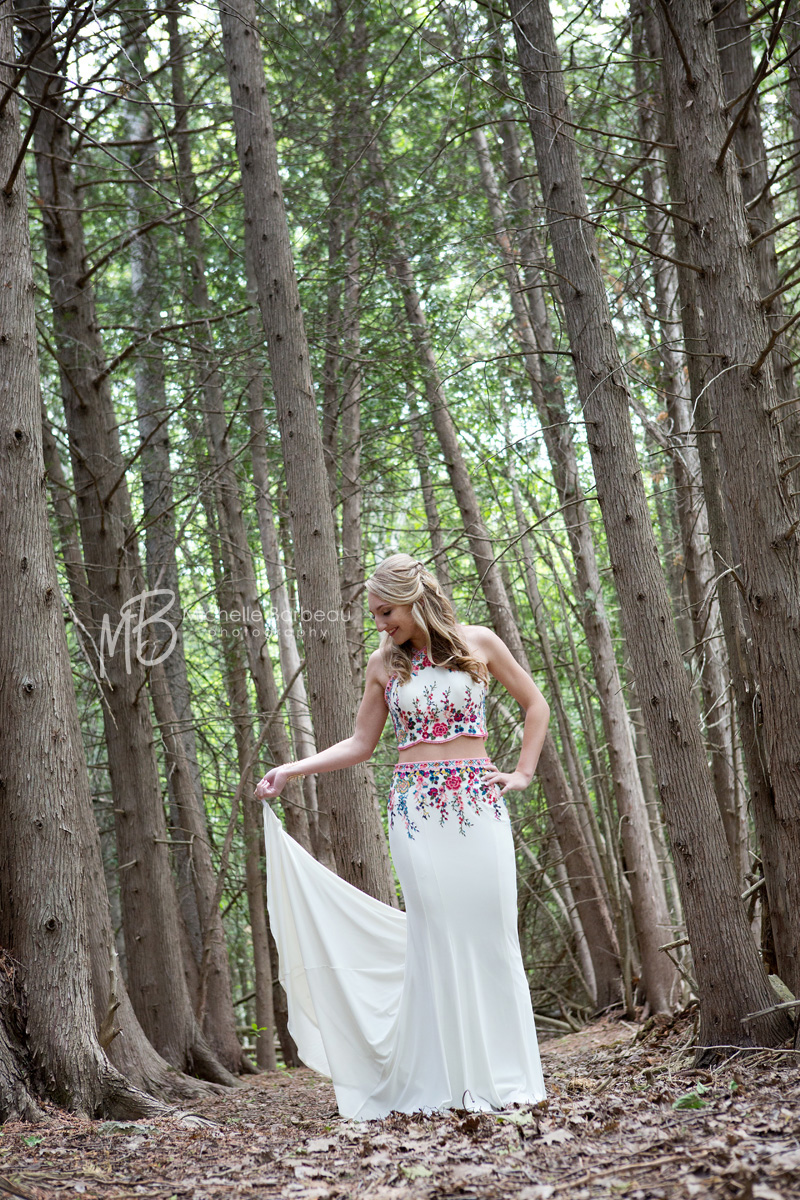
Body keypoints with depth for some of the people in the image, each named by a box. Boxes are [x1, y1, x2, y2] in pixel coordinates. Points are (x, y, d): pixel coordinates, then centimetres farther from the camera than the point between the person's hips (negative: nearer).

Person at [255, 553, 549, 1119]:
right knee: (436, 935, -5)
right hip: (416, 808, 1)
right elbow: (361, 743, 13)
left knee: (490, 931, -1)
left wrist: (523, 773, 4)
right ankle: (446, 1080, 1)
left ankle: (501, 1074, 9)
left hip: (480, 803, -1)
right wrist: (290, 770, 3)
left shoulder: (478, 642, 3)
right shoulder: (384, 664, 8)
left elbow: (536, 704, 12)